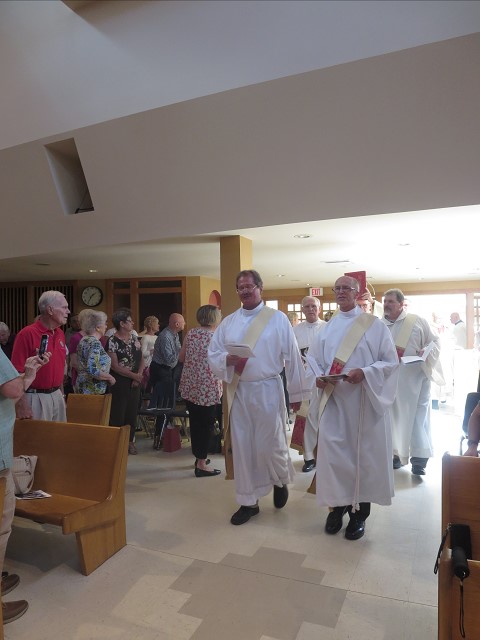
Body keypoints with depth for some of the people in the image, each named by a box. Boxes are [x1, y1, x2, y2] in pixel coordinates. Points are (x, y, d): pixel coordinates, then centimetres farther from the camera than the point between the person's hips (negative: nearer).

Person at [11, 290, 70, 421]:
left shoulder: (60, 333, 7)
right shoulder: (27, 334, -15)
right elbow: (17, 372, -17)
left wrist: (61, 392, 16)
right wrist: (21, 405, -19)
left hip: (57, 396, 7)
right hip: (35, 398, -7)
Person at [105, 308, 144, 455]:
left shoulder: (134, 337, 8)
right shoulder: (112, 341, -11)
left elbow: (141, 358, 9)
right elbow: (115, 366, -16)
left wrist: (140, 374, -8)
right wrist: (134, 375, -15)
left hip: (134, 383, 6)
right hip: (119, 383, -6)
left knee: (132, 412, 11)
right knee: (118, 413, 1)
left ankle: (130, 441, 23)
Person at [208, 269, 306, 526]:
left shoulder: (278, 319, -2)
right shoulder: (228, 322, 7)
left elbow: (292, 357, -1)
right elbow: (213, 355, 7)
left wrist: (296, 392, 0)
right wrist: (229, 359, -15)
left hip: (267, 390, -3)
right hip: (238, 391, 3)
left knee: (270, 446, 2)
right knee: (241, 447, 8)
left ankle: (281, 481, 36)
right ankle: (248, 502, 25)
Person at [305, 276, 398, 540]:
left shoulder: (375, 325, 0)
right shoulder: (327, 328, 10)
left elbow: (390, 361, -4)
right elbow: (313, 360, 11)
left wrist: (365, 373, -20)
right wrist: (317, 377, -9)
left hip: (362, 401, -3)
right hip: (332, 399, 3)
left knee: (363, 452, 5)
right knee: (332, 450, 2)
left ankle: (359, 512, 20)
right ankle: (338, 505, 21)